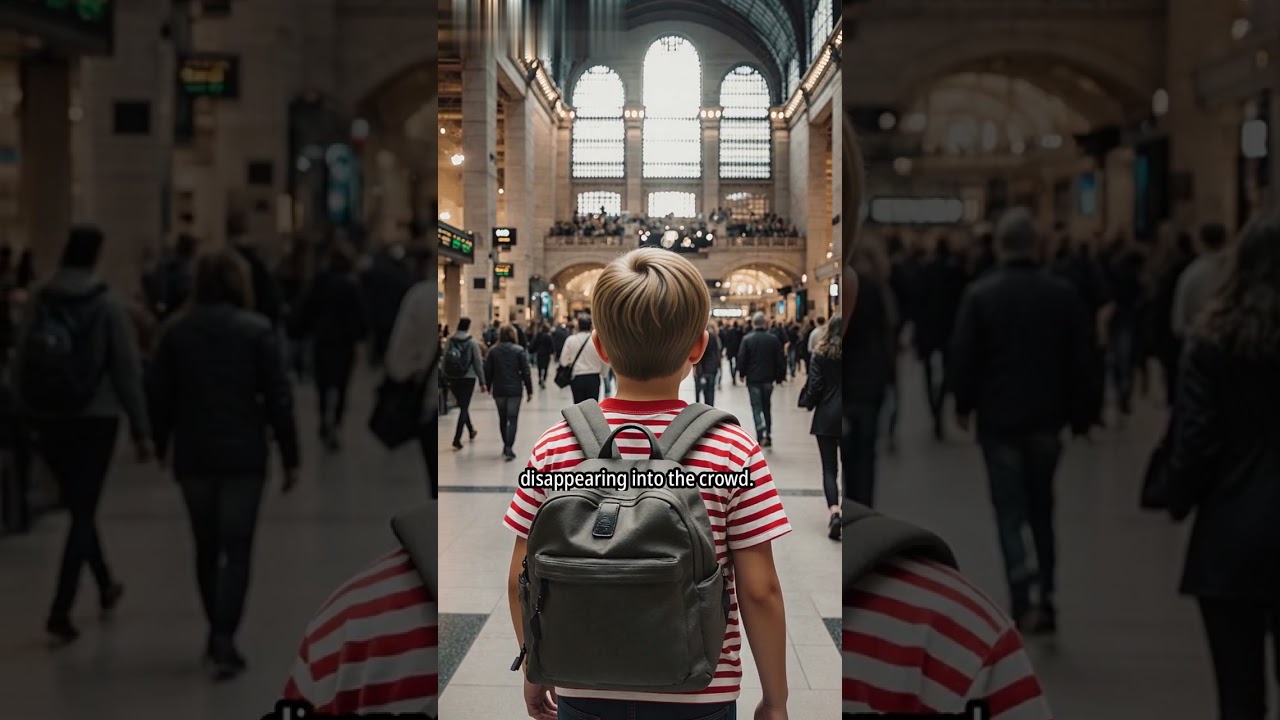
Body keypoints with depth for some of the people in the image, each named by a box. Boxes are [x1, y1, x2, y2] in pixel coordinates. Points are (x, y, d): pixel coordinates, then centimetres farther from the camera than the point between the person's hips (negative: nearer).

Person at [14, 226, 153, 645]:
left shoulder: (38, 304, 0)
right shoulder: (108, 306, -8)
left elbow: (20, 365, 0)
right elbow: (127, 371, -9)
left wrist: (28, 415, 7)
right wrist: (141, 429, -5)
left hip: (49, 420, 4)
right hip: (95, 419, -4)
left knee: (78, 508, 20)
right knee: (83, 513, 0)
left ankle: (106, 587, 38)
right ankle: (60, 613, -10)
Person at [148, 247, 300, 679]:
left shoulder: (176, 332, 2)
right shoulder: (257, 331, -6)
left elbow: (160, 396, 3)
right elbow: (278, 398, -8)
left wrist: (161, 446, 14)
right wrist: (289, 457, -2)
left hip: (193, 456, 3)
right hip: (243, 455, -3)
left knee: (206, 547, 16)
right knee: (236, 548, 0)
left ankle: (217, 633, 25)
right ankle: (224, 642, -11)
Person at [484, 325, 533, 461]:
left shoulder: (493, 351, 2)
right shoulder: (519, 351, -6)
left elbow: (488, 371, 4)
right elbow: (525, 372, -7)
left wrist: (489, 387, 17)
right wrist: (529, 390, -1)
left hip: (498, 390, 3)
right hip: (514, 390, -3)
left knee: (502, 419, 16)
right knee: (512, 419, -1)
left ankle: (506, 447, 25)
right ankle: (508, 449, -13)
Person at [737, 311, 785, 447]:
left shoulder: (747, 339, -10)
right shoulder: (773, 339, -1)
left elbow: (741, 359, -8)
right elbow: (780, 360, 1)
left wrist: (742, 374, 7)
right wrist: (779, 377, 11)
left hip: (753, 379, -3)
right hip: (768, 379, 3)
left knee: (757, 408, 0)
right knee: (767, 407, 16)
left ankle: (761, 435, -17)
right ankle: (768, 436, 19)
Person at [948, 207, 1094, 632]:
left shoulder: (980, 295, -8)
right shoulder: (1063, 294, -1)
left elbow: (964, 357, -8)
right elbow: (1081, 360, 1)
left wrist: (964, 405, 6)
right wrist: (1078, 416, 9)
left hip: (998, 420, -2)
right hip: (1047, 418, 3)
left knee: (1010, 511, 2)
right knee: (1041, 508, 17)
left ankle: (1023, 601, -11)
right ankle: (1045, 593, 15)